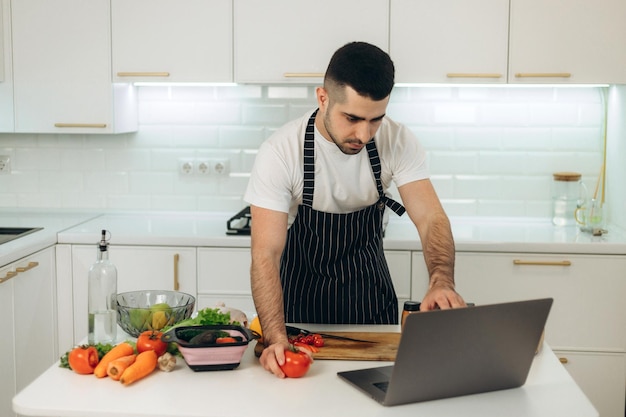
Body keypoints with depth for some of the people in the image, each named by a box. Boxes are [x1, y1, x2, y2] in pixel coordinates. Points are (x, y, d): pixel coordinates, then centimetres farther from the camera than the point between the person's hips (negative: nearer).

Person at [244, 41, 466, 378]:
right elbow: (266, 253, -28)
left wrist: (442, 282, -40)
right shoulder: (280, 152, -25)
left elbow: (431, 218, -19)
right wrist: (275, 339, -41)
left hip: (371, 293, 2)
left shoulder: (398, 142, -15)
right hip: (302, 300, -2)